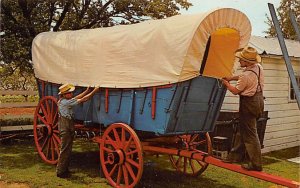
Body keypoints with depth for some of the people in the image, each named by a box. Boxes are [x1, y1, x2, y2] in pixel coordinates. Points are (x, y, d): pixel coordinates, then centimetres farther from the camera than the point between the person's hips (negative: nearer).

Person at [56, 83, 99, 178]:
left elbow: (77, 98, 11)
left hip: (68, 128, 10)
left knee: (67, 150, 15)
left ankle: (64, 169, 25)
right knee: (65, 150, -3)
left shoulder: (63, 101, 8)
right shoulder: (65, 102, -19)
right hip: (65, 129, -10)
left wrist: (87, 90, 6)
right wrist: (94, 91, -16)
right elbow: (83, 100, -19)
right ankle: (60, 172, 5)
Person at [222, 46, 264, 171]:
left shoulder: (246, 75, -26)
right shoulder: (258, 67, 1)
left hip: (248, 103, -10)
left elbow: (235, 91, -12)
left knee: (249, 134, -3)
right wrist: (231, 78, 14)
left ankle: (256, 164, 2)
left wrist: (226, 84, 5)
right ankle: (235, 152, 35)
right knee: (244, 129, 21)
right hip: (258, 100, 10)